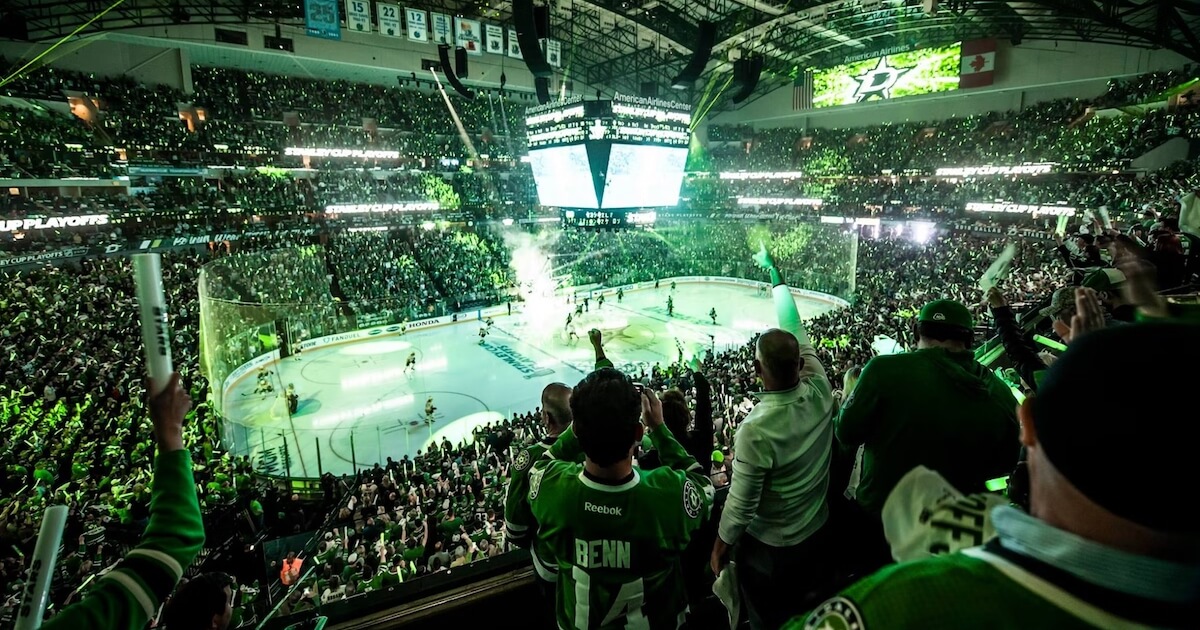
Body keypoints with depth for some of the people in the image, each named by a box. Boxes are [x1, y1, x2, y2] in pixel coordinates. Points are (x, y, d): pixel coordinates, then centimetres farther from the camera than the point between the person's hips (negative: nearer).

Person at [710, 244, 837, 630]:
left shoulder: (755, 430, -35)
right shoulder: (820, 393, -20)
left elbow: (741, 505, -24)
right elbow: (795, 328, -8)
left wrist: (720, 548, -5)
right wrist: (773, 271, 4)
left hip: (769, 548, -5)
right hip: (819, 534, 6)